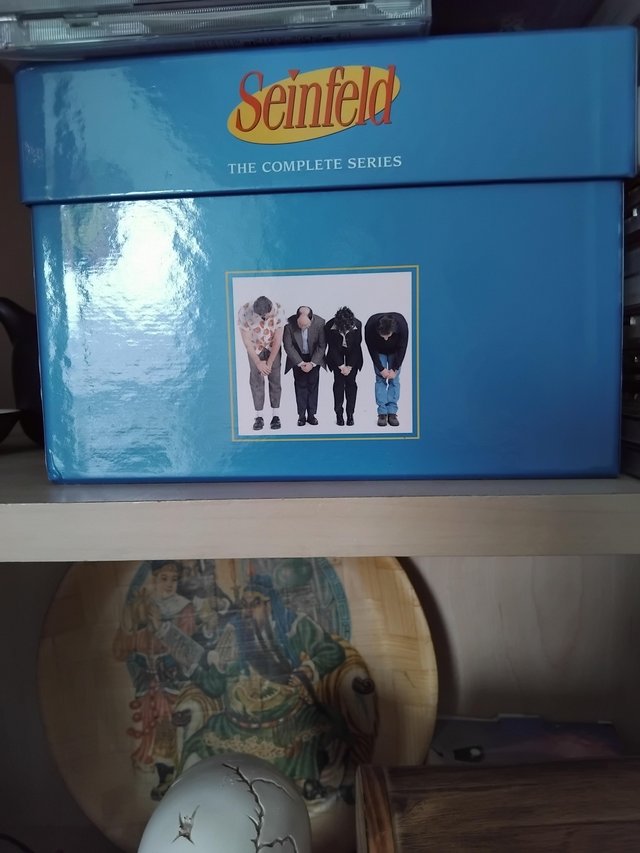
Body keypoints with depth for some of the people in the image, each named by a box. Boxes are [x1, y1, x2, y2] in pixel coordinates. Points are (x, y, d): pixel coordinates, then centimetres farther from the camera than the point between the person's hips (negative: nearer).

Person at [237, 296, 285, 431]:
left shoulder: (278, 311, -28)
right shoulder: (244, 312, -29)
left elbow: (278, 340, -20)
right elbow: (247, 341, -20)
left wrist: (269, 363, -16)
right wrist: (258, 362, -18)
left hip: (273, 347, 0)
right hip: (254, 348, 0)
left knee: (275, 379, -4)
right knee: (256, 380, -5)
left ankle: (276, 415, 1)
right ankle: (259, 417, 1)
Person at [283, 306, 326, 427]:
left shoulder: (320, 323, -22)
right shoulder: (289, 323, -23)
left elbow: (321, 346, -13)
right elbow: (288, 346, -15)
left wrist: (312, 363, -18)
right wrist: (300, 363, -16)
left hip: (314, 358, 0)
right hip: (297, 358, 0)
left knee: (313, 385, 0)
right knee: (300, 385, -1)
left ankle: (311, 414, 7)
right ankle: (301, 415, 4)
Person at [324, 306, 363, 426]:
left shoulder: (357, 325, -27)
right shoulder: (329, 326, -27)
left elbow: (357, 346, -16)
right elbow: (332, 347, -16)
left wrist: (350, 366, -15)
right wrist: (341, 366, -16)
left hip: (353, 354, 0)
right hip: (336, 354, 0)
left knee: (351, 382, -4)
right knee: (338, 382, -5)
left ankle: (350, 414, 2)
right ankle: (339, 414, 2)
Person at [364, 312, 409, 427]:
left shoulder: (402, 325, -38)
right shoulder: (370, 326, -37)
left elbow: (402, 348, -24)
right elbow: (372, 349, -23)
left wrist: (395, 369, -20)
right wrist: (381, 368, -21)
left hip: (395, 352, 0)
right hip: (379, 352, 0)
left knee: (394, 379, -5)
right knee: (380, 379, -7)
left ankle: (392, 412, -2)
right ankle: (382, 413, -4)